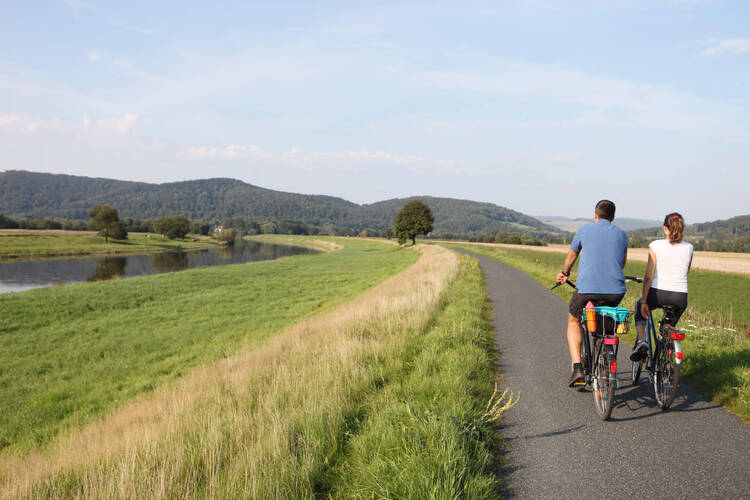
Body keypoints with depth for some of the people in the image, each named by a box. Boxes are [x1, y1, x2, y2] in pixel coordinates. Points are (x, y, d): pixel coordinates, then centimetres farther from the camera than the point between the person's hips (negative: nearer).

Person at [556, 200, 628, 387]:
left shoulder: (584, 230, 6)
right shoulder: (621, 234, 13)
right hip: (616, 291, 3)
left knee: (574, 321, 22)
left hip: (587, 289, -3)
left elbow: (572, 256, 23)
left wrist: (564, 273, 43)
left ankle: (577, 368, 6)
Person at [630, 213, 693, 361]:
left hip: (658, 293, -3)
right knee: (669, 327, 29)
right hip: (680, 298, 3)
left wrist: (644, 302, -4)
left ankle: (641, 340, 9)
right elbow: (685, 274, 17)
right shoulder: (689, 248, 4)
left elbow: (648, 277, -8)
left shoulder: (655, 246, -7)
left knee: (639, 307, 30)